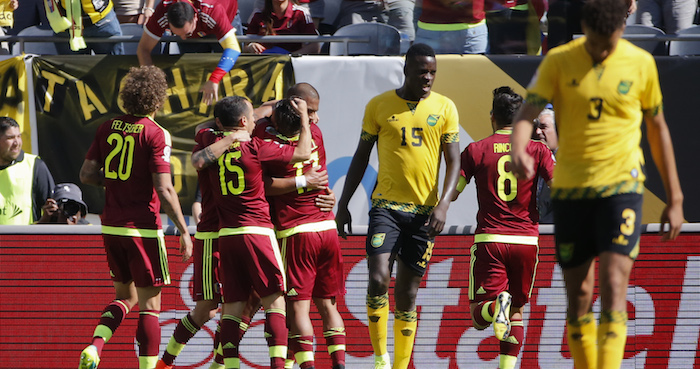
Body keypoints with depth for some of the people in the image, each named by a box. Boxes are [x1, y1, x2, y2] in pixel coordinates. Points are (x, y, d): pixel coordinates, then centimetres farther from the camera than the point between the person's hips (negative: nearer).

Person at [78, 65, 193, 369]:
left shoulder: (107, 128, 4)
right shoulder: (156, 134, -12)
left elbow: (86, 175, 5)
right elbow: (164, 190, -16)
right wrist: (183, 230, -9)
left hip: (111, 227, 6)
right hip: (143, 227, -6)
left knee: (125, 296, 20)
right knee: (150, 306, 2)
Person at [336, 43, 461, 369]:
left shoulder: (445, 108, 4)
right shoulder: (379, 106, 3)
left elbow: (453, 161, 2)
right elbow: (361, 156, 10)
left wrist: (443, 204, -13)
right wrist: (343, 204, 7)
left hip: (424, 210, 1)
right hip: (386, 205, -1)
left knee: (407, 293, 5)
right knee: (378, 279, -18)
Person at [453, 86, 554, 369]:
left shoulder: (476, 150, 2)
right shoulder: (537, 150, 2)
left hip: (489, 240, -2)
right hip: (526, 240, 2)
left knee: (478, 317, 1)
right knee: (516, 312, 17)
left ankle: (496, 306, -33)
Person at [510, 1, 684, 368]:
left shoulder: (640, 64, 1)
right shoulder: (558, 62, -1)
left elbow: (657, 129, 12)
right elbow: (527, 112, -11)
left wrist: (674, 199, 13)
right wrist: (518, 149, -35)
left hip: (621, 186, -1)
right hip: (570, 189, 2)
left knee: (613, 285, -15)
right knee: (578, 294, 6)